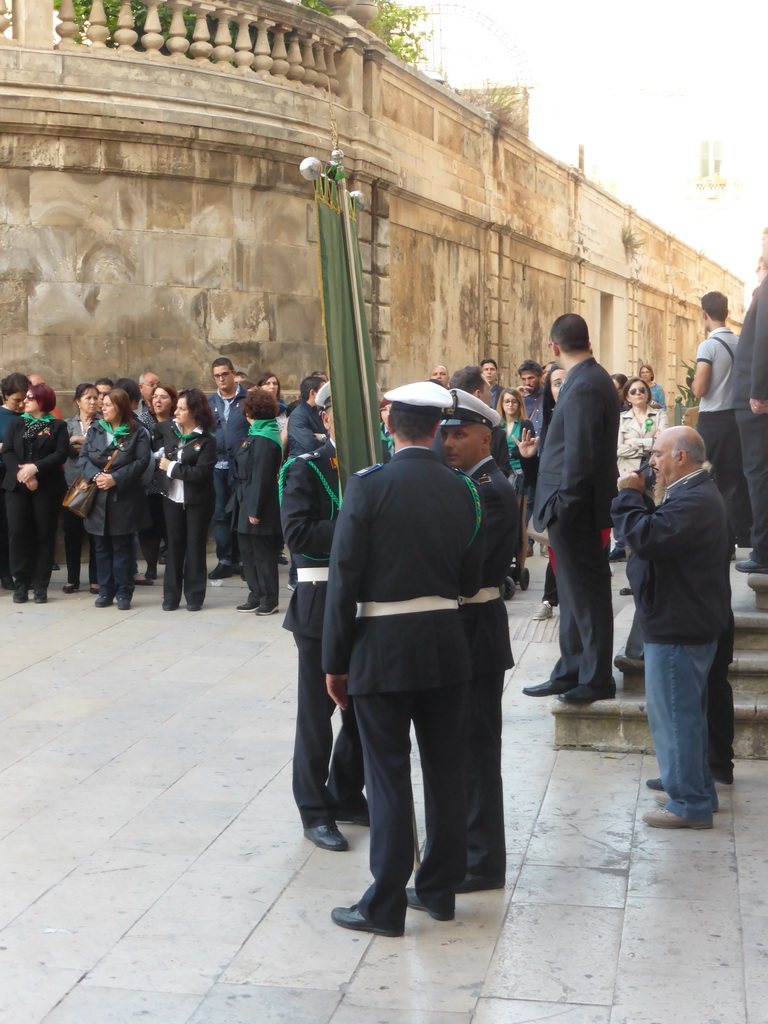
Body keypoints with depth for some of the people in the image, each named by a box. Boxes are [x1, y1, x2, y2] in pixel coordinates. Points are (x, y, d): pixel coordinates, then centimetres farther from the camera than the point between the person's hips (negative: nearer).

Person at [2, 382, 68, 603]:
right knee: (18, 532, -4)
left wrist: (35, 468, -19)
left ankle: (41, 585, 5)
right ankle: (21, 583, 2)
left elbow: (61, 453, -8)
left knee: (44, 535, 0)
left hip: (47, 488, -2)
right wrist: (20, 473, -15)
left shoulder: (57, 426, 6)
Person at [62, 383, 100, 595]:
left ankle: (96, 579, 8)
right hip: (72, 483, 2)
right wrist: (72, 442, -13)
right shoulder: (67, 424, 13)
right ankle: (72, 579, 16)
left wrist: (83, 444, -10)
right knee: (72, 531, 5)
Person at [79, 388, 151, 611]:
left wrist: (115, 479, -18)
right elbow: (83, 457, 5)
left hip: (124, 498, -4)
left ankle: (124, 592, 7)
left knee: (122, 546, 1)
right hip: (97, 498, 4)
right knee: (102, 546, 8)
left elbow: (141, 462, -10)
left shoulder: (137, 432, -2)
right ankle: (105, 591, 16)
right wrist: (95, 475, -15)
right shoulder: (95, 430, 11)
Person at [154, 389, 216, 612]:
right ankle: (171, 596, 15)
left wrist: (171, 467, -17)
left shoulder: (206, 440, -14)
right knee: (173, 545, 10)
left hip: (197, 500, -5)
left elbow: (201, 473, -22)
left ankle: (194, 596, 12)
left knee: (195, 547, 4)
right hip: (172, 498, 5)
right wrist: (160, 454, 11)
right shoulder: (167, 428, 2)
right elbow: (157, 432, 26)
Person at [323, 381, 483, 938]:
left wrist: (336, 661, -5)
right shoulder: (463, 490, 1)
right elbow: (471, 579, 7)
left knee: (389, 774, 2)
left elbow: (344, 577, -12)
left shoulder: (368, 485, -11)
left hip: (383, 647, -4)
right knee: (446, 768, 13)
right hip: (446, 646, 4)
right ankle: (440, 888, 25)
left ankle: (386, 905, 8)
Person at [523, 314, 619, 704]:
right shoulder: (592, 379, 11)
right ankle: (570, 673, 25)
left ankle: (597, 679, 9)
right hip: (575, 509, 10)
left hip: (574, 510, -10)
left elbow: (579, 456, -23)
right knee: (575, 594, 16)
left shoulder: (584, 387, -19)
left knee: (586, 594, 0)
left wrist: (562, 508, -19)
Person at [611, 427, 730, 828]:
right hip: (688, 622, 11)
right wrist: (638, 499, 1)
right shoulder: (695, 494, 15)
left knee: (675, 714, -4)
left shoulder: (694, 502, -23)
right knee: (687, 712, 20)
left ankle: (689, 804, 3)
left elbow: (646, 539, -29)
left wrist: (629, 496, -17)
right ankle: (697, 792, 30)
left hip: (678, 628, -11)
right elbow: (659, 532, 14)